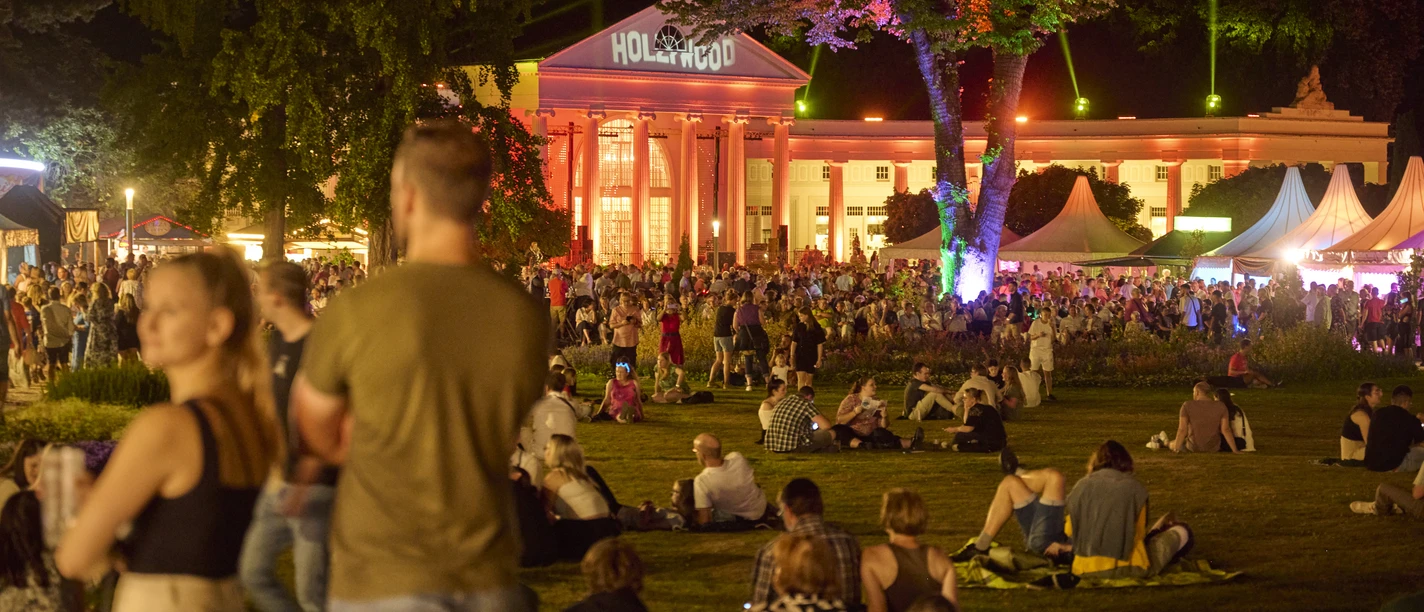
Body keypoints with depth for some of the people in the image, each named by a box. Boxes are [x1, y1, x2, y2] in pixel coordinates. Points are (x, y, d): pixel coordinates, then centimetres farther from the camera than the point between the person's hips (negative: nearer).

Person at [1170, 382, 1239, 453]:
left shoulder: (1187, 405, -13)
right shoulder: (1221, 406, -9)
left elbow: (1182, 430, -16)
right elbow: (1226, 429, -13)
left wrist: (1175, 450, -12)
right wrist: (1235, 450, -8)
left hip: (1193, 447, -1)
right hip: (1213, 448, 2)